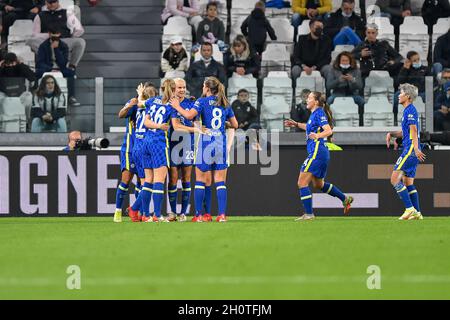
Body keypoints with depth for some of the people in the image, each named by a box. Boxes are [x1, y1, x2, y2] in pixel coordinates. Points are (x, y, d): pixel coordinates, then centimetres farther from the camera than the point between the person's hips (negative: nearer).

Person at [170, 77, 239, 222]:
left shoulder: (203, 101, -3)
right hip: (221, 143, 4)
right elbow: (235, 124, 13)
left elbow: (189, 115, -18)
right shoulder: (225, 104, 10)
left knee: (201, 181, 2)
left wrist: (177, 106, -2)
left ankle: (198, 215, 0)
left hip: (206, 143, -4)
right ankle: (222, 214, -3)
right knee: (220, 182, 4)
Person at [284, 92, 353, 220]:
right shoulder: (314, 114, 16)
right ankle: (345, 199, 32)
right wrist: (297, 125, 33)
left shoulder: (319, 114, -12)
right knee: (318, 184, 24)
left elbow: (329, 131, -23)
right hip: (321, 153, 10)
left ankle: (308, 214, -8)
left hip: (317, 153, -10)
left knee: (302, 182, -9)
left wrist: (317, 136, -39)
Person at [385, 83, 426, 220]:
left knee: (395, 179, -13)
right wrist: (391, 134, 14)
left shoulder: (410, 110, -10)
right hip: (411, 151, 10)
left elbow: (413, 130, -20)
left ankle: (410, 209, -16)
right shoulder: (408, 110, 20)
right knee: (408, 182, 10)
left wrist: (416, 149, -28)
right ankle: (417, 213, 8)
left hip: (410, 150, -10)